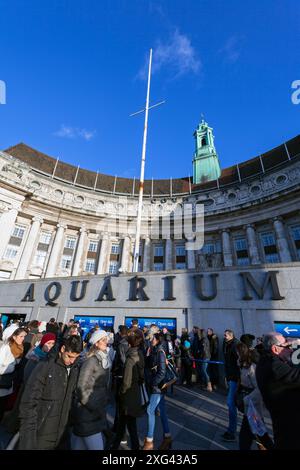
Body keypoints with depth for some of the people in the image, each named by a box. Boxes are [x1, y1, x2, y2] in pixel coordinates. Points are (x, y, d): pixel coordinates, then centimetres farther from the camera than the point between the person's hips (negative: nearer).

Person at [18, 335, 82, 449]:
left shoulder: (75, 370, -2)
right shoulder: (44, 366, -17)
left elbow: (72, 398, 6)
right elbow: (29, 402, -15)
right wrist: (28, 432, -17)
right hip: (40, 435, -4)